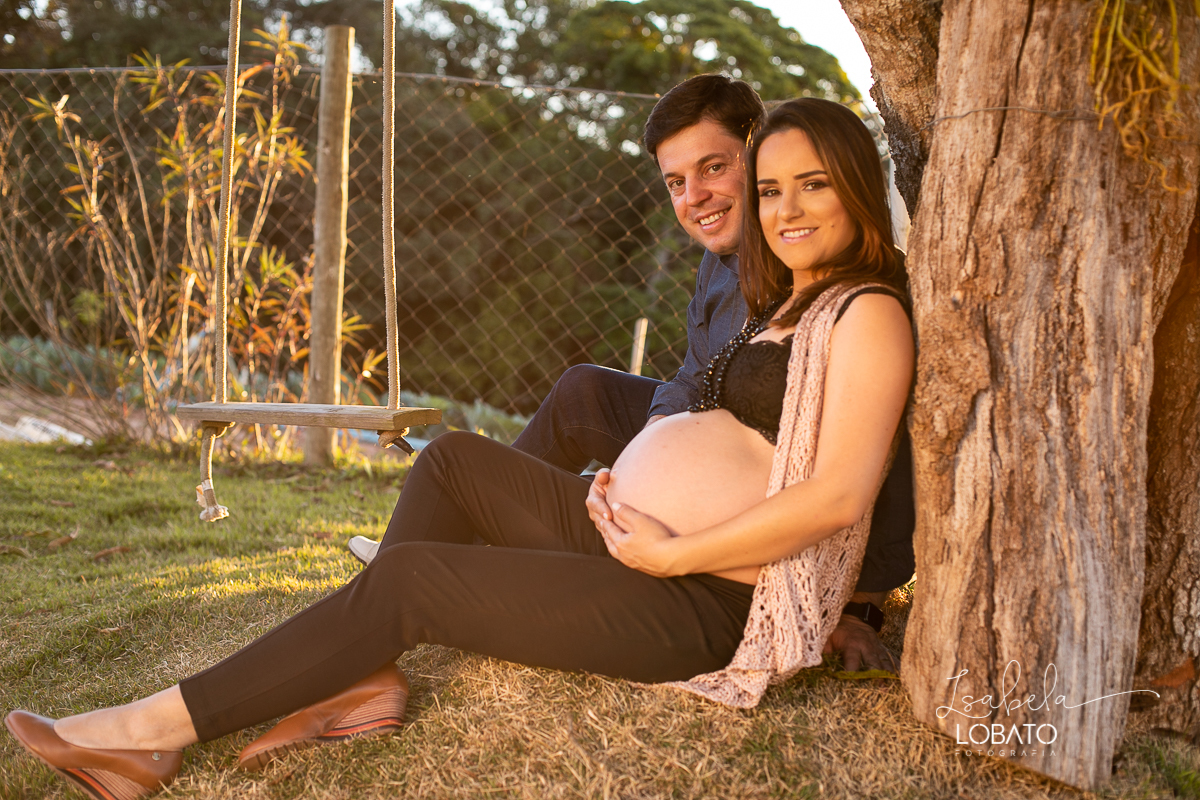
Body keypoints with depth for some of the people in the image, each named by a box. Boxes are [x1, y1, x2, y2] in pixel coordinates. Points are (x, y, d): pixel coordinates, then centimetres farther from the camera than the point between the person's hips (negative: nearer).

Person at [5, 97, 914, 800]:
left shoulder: (866, 313, -11)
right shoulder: (787, 305, 19)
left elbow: (841, 495, -22)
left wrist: (675, 554, -19)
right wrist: (625, 487, 6)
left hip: (703, 603, -10)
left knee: (410, 575, -14)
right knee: (455, 459, 7)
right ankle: (369, 676, -5)